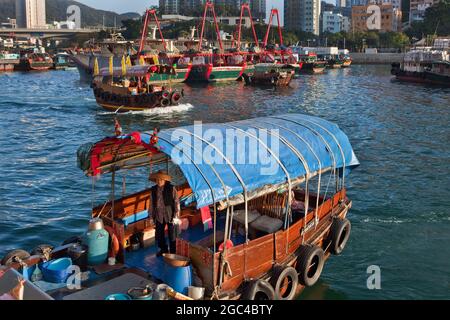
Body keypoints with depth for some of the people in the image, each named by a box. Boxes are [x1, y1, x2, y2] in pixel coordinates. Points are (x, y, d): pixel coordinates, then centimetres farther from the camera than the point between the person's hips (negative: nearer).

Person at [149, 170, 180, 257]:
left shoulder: (171, 188, -7)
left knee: (172, 234, 3)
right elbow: (152, 204, 11)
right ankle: (163, 250, 31)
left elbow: (176, 202, -6)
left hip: (170, 215, -4)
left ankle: (173, 252, 18)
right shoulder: (153, 190, 4)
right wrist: (151, 215, 11)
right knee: (158, 234, 10)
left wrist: (176, 215, -10)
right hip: (158, 216, 4)